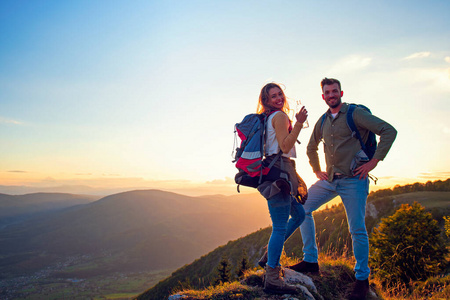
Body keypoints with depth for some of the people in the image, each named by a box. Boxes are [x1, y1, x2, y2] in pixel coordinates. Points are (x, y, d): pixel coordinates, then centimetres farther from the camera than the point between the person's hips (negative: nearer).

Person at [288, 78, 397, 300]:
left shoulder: (355, 114, -6)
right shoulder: (322, 121, 12)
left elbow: (389, 131, -13)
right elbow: (311, 148, 27)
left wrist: (374, 161, -15)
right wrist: (317, 171, 17)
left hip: (353, 180, -6)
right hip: (330, 180, 6)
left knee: (357, 229, -4)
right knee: (303, 208, 0)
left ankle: (362, 279, 14)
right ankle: (310, 260, 10)